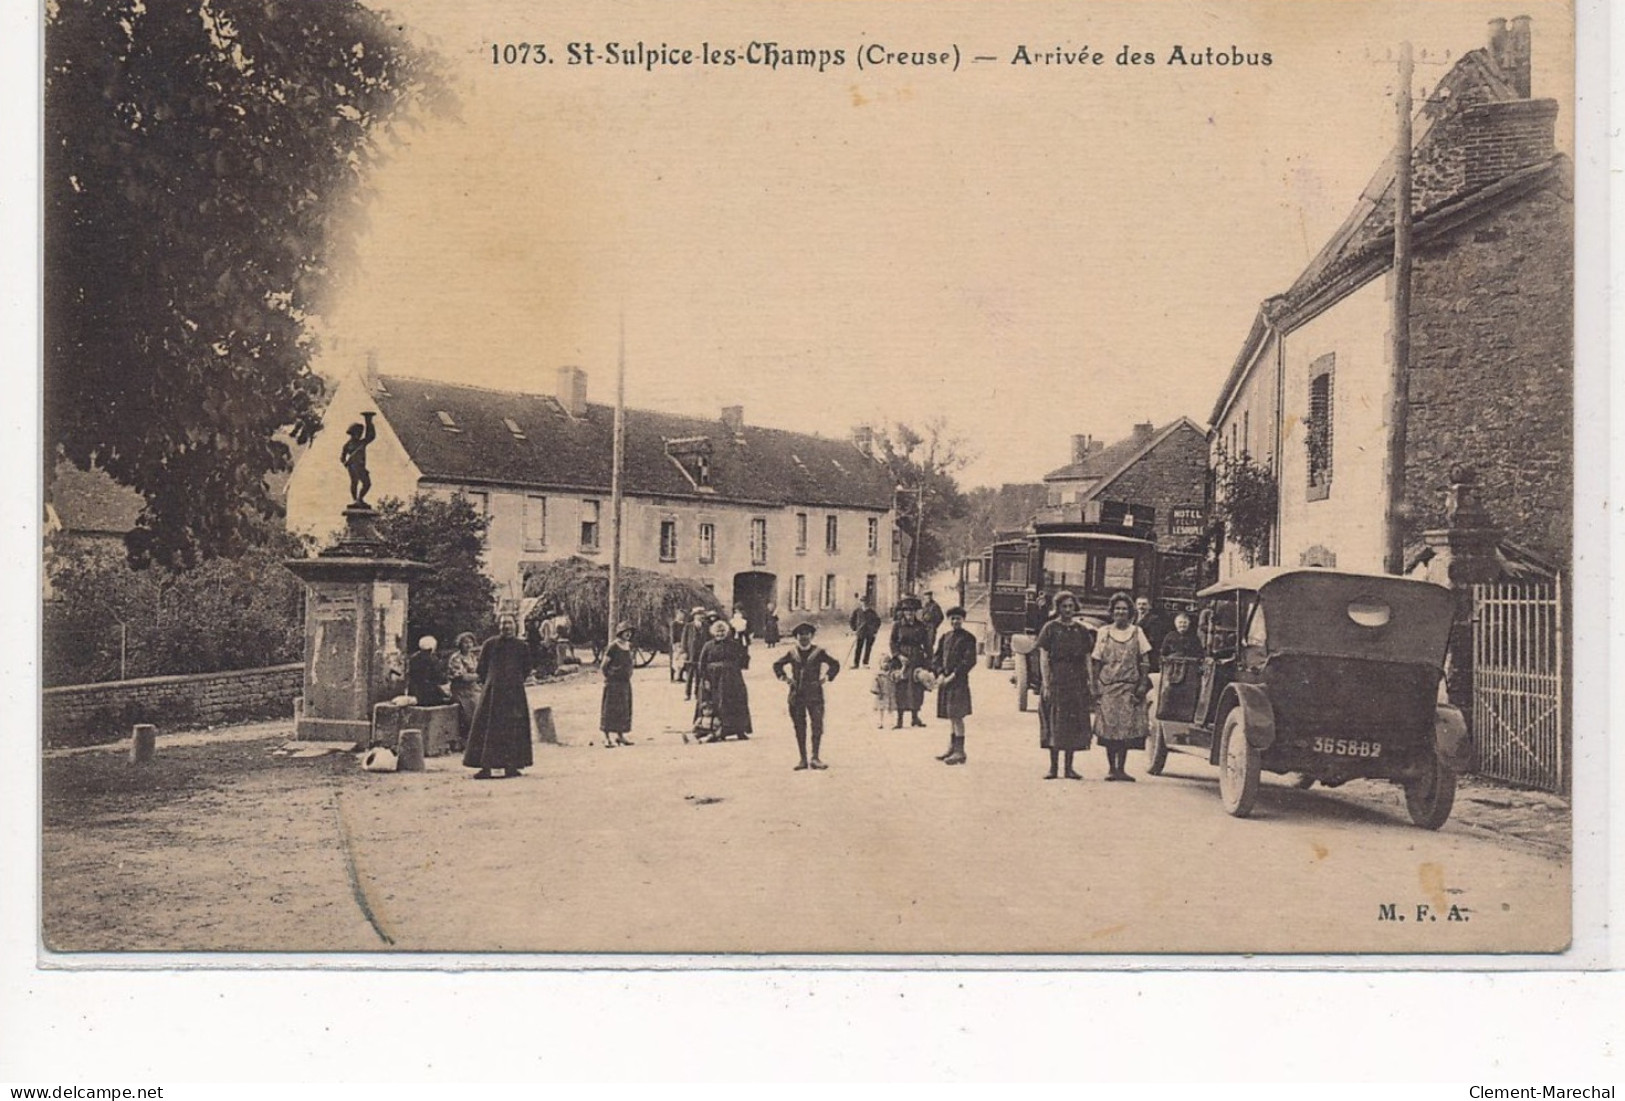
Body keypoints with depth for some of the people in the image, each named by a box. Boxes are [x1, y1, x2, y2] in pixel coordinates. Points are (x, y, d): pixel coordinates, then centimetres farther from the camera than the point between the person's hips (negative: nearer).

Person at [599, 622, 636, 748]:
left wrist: (628, 676, 15)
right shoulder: (613, 647, -14)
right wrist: (609, 677, -3)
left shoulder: (628, 646, 9)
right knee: (610, 709, -5)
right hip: (613, 684, -7)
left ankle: (620, 736, 20)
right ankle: (607, 738, -4)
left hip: (625, 682, 8)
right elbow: (603, 665, -12)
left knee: (623, 710, 11)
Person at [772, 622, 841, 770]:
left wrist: (825, 677, -1)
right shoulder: (792, 653, 8)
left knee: (817, 725, -10)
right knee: (799, 727, 4)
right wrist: (784, 677, 7)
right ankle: (803, 759, 10)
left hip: (814, 694, -2)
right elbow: (777, 665, 20)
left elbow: (835, 665, 8)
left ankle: (815, 758, -6)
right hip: (796, 695, 2)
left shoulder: (819, 652, 3)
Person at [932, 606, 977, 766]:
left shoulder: (968, 638, -5)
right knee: (950, 716, 13)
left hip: (959, 682, -6)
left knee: (957, 716, -8)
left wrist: (953, 675, -15)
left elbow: (969, 661, -11)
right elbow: (937, 658, 14)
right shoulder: (945, 638, 14)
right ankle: (952, 748, 21)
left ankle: (960, 752, -5)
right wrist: (940, 674, -3)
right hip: (945, 681, 6)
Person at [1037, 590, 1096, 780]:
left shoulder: (1082, 630, 10)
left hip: (1077, 683, 3)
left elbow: (1087, 660, 10)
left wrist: (1090, 685, 4)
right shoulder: (1050, 629, 2)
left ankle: (1069, 767, 11)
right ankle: (1053, 767, 8)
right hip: (1055, 682, -3)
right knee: (1054, 724, 0)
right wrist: (1046, 684, -10)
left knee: (1074, 725, 3)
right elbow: (1043, 658, -2)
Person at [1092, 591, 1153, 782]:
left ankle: (1120, 768, 3)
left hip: (1130, 687, 0)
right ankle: (1111, 768, 6)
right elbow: (1097, 661, 8)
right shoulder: (1104, 632, 8)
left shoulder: (1136, 632, 8)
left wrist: (1143, 684, -4)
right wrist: (1095, 684, 0)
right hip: (1108, 686, 0)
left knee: (1127, 727, -3)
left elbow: (1145, 661, 6)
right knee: (1109, 727, -2)